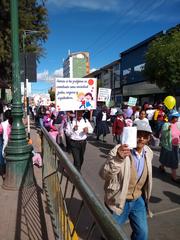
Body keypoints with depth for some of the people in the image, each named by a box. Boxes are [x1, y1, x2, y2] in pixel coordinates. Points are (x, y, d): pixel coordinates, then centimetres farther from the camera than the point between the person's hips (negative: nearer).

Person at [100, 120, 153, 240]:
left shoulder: (149, 152, -4)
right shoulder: (119, 150, -25)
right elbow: (104, 174, -36)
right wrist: (118, 158, -52)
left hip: (138, 201, 5)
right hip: (118, 201, -4)